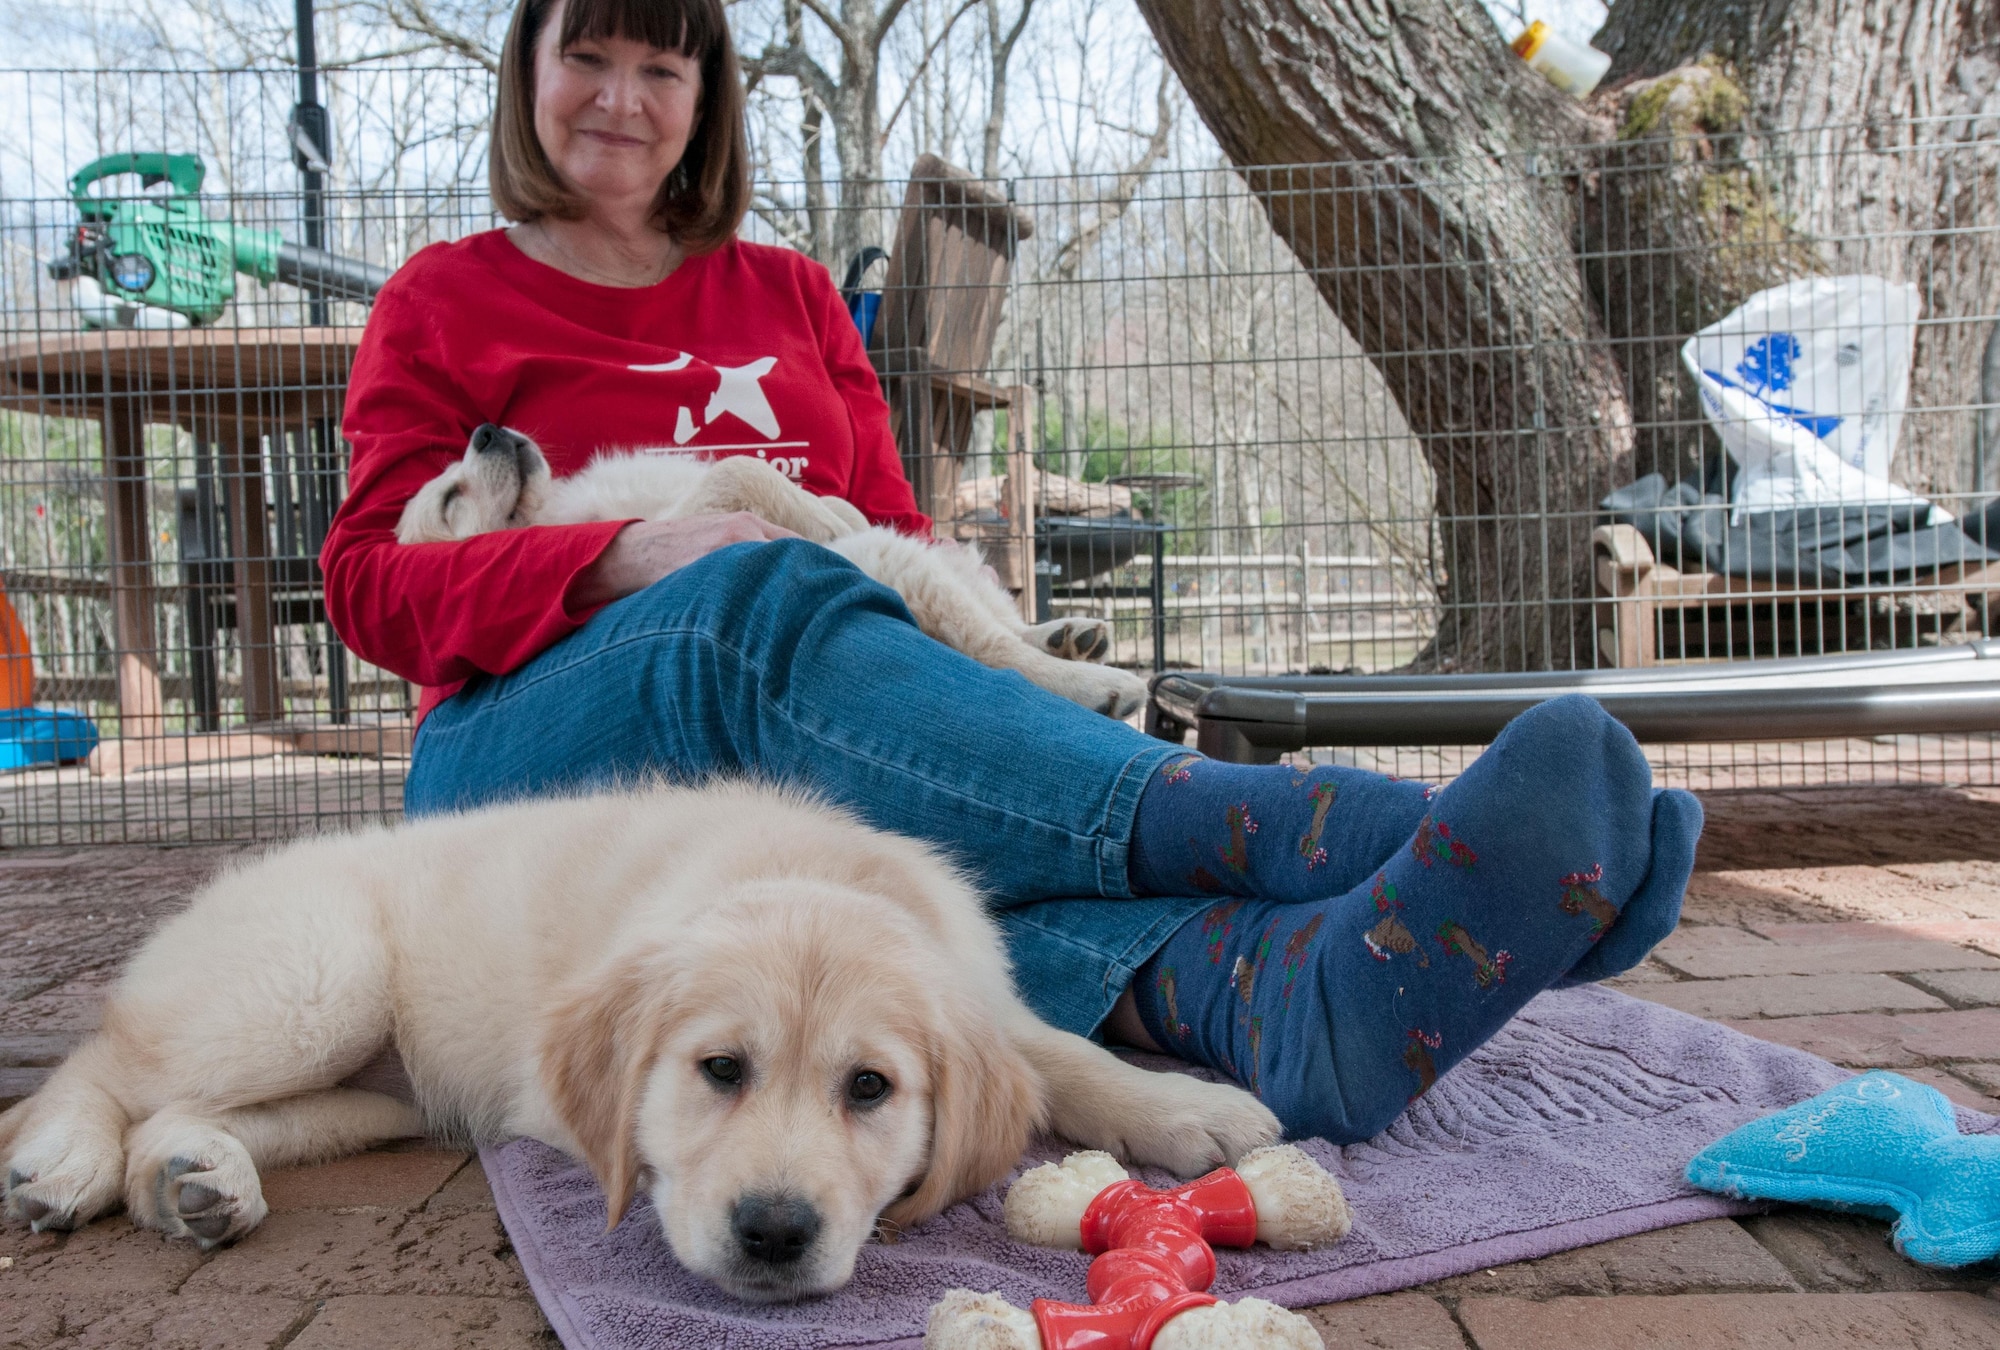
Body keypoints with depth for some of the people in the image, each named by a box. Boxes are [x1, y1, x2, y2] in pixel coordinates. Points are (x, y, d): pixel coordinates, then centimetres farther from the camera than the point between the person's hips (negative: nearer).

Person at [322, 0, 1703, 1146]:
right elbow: (371, 579, 2)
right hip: (532, 751, -3)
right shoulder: (447, 300, 13)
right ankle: (1300, 831, -52)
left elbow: (893, 527, 18)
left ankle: (1273, 985, -63)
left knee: (923, 800, -33)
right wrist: (627, 558, -17)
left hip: (790, 751, 3)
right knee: (770, 605, -35)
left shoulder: (790, 293, 21)